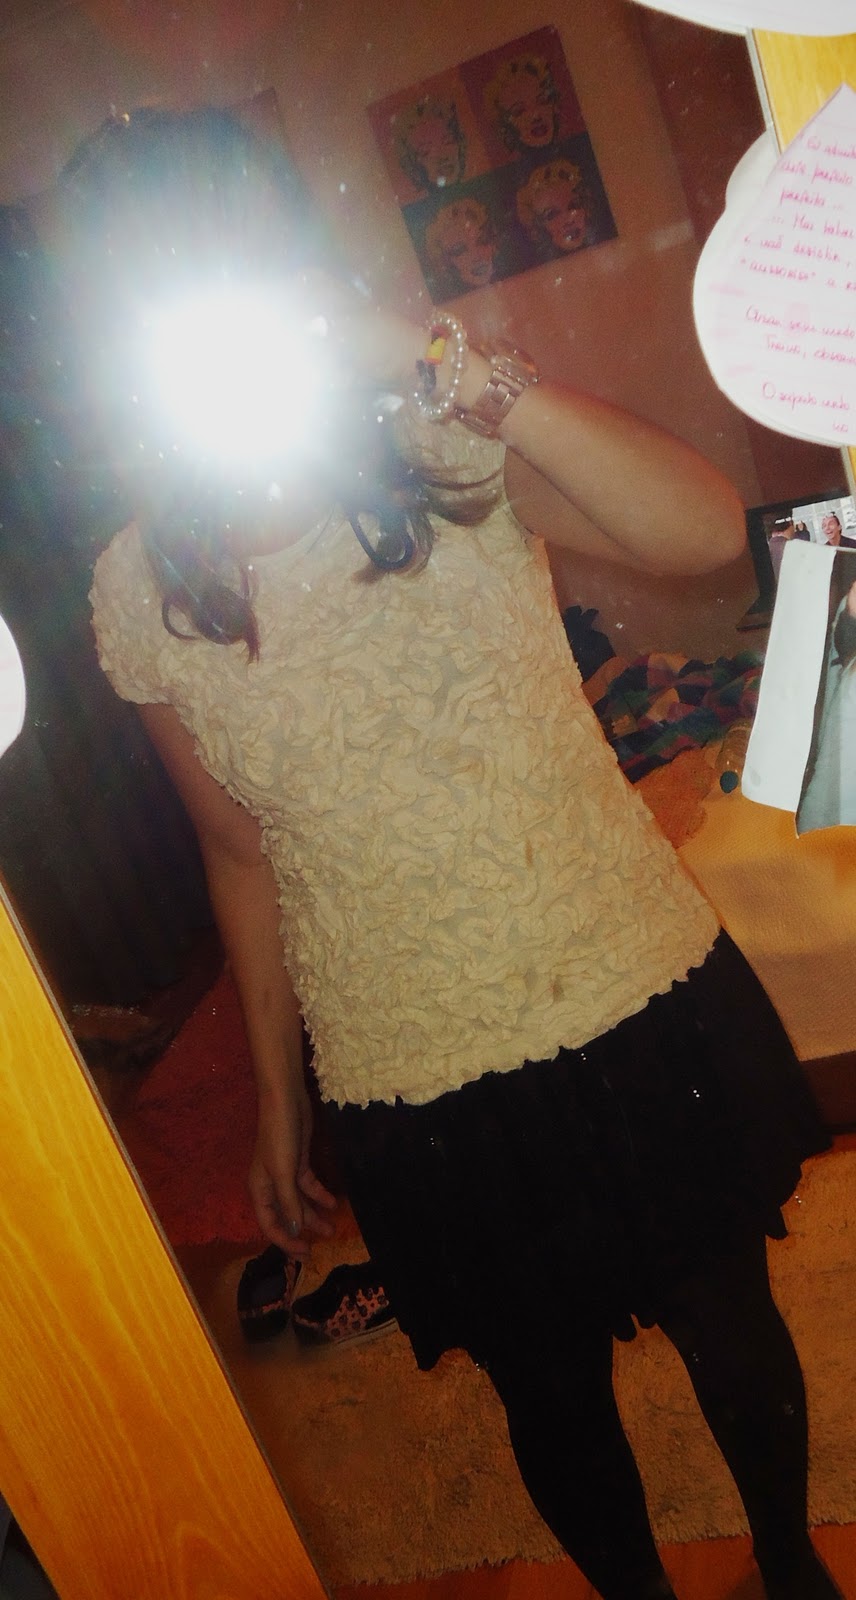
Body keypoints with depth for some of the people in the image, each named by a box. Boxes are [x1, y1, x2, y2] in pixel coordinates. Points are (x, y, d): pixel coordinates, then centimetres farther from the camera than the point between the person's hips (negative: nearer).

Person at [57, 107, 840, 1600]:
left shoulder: (444, 452, -10)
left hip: (646, 1007, 0)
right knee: (553, 1398, 21)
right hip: (426, 1099, 1)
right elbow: (245, 853, 3)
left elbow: (705, 531, -25)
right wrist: (277, 1103, 9)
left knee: (730, 1326, 23)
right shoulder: (140, 594, -6)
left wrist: (449, 360, -32)